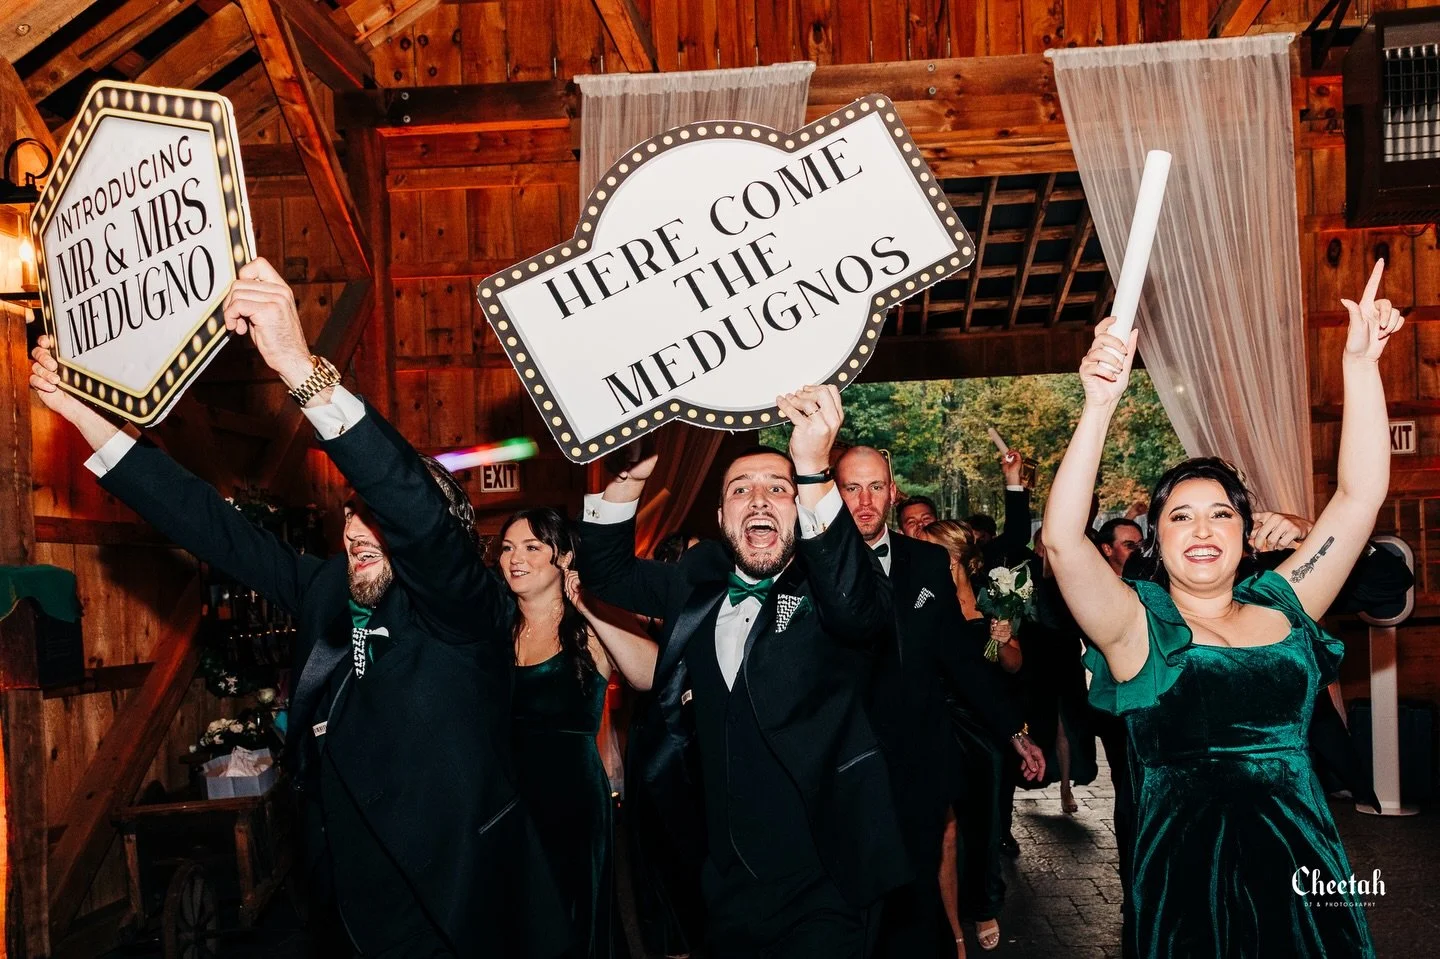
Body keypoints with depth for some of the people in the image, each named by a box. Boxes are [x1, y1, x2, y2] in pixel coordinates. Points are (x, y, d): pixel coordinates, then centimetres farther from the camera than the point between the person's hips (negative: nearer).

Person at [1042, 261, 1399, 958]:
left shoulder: (1282, 607, 5)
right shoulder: (1139, 625, -6)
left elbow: (1360, 494, 2)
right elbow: (1062, 540, -23)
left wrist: (1360, 363, -5)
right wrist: (1099, 406, -31)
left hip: (1303, 870, 4)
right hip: (1191, 873, -3)